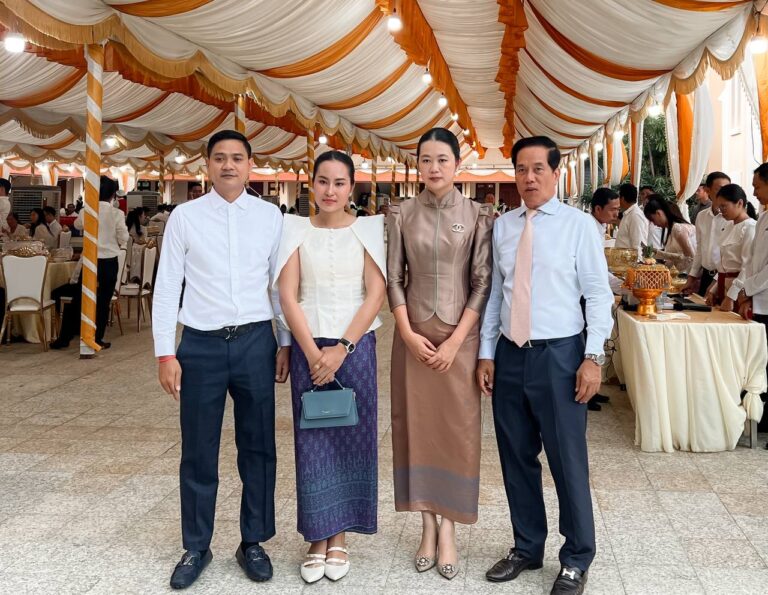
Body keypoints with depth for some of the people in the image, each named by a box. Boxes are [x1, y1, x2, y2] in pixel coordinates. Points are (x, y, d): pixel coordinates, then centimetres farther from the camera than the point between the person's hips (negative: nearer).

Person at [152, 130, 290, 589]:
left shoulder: (270, 216, 3)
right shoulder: (185, 216, 0)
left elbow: (281, 283, 7)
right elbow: (167, 287, 0)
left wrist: (287, 342, 6)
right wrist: (165, 352, -4)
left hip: (255, 342, 1)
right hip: (201, 344, -1)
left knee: (258, 447, 9)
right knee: (198, 453, 9)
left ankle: (254, 543, 26)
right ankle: (196, 548, 25)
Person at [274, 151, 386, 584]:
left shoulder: (368, 230, 1)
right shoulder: (296, 230, 3)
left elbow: (376, 295, -4)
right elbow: (288, 296, -2)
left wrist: (341, 349, -11)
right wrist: (313, 352, -10)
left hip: (355, 347, 0)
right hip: (308, 347, 0)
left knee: (351, 439, 5)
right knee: (312, 442, 5)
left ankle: (339, 539, 20)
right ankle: (317, 538, 18)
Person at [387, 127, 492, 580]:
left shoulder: (478, 215, -2)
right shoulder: (402, 214, 3)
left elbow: (483, 283, -4)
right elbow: (394, 278, 3)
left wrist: (456, 340, -11)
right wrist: (408, 333, -7)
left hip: (460, 335, -1)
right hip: (414, 335, 2)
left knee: (456, 429, 2)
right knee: (417, 425, 6)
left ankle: (448, 529, 13)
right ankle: (428, 525, 18)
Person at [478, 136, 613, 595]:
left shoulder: (579, 224, -3)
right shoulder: (503, 227, 9)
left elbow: (599, 294, -5)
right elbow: (494, 293, 10)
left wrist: (593, 357, -11)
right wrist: (486, 353, 7)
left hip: (559, 354, -4)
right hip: (510, 355, 5)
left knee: (568, 460, 2)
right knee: (517, 458, 13)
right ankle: (527, 548, 31)